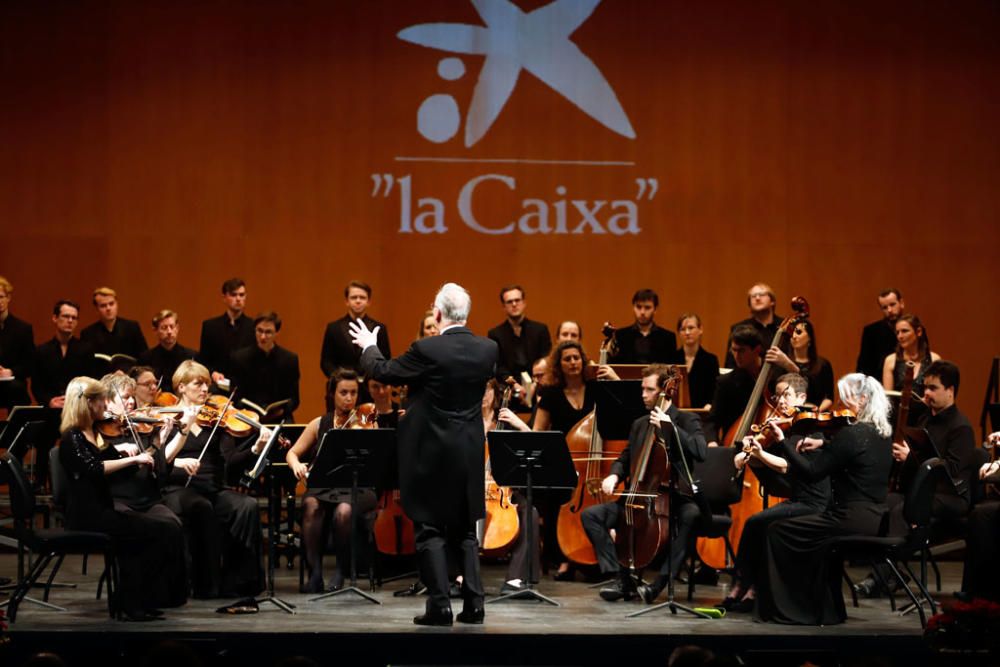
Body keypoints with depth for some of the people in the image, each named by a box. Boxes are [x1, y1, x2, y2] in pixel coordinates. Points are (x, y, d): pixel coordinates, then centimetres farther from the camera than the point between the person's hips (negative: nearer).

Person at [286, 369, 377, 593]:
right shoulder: (320, 424, 12)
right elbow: (292, 453, 10)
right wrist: (296, 465, -12)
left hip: (357, 488, -2)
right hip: (323, 487, 2)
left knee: (344, 510, -35)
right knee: (311, 506, -33)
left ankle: (342, 572, -15)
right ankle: (314, 572, -25)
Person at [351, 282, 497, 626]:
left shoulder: (427, 350, -16)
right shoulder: (488, 349, -2)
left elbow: (383, 371, -3)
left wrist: (369, 346, 17)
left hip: (432, 455, -5)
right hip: (470, 455, 5)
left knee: (431, 532, 2)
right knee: (465, 532, 13)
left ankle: (440, 606, -1)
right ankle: (474, 603, 9)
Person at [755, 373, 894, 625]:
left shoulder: (851, 433, -18)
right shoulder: (882, 434, 9)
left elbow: (811, 472, -15)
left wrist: (783, 441, -9)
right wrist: (824, 444, 22)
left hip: (854, 519, -9)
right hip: (877, 517, 9)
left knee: (778, 531, 2)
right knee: (821, 539, 33)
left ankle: (782, 608, 7)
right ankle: (827, 610, 31)